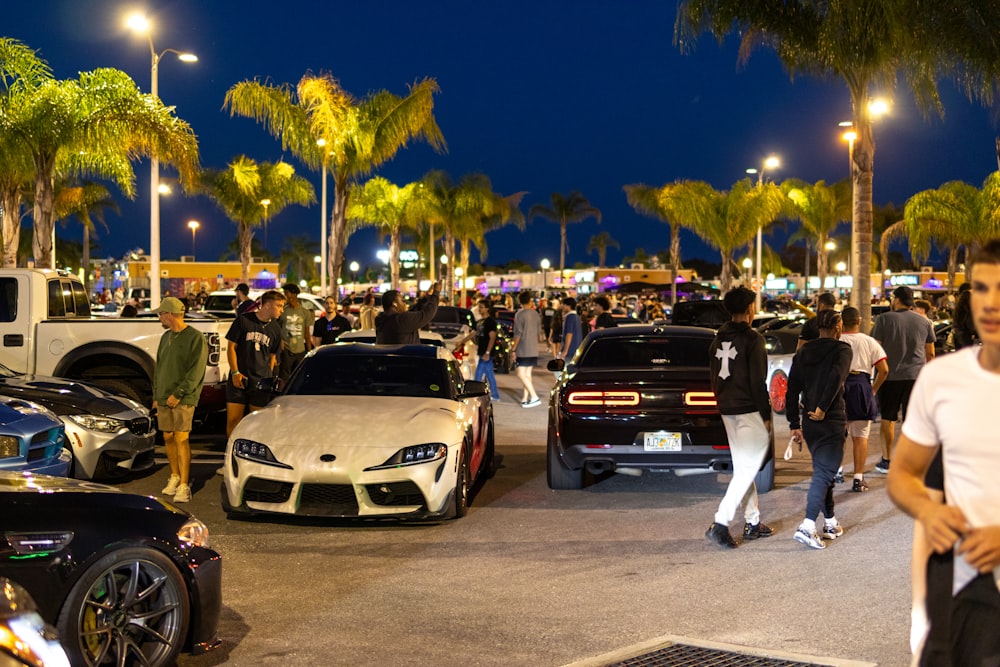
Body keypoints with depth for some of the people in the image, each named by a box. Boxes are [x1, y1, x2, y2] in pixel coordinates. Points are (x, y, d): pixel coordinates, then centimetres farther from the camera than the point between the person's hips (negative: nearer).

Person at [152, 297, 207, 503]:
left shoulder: (195, 338, -8)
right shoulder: (165, 337, 15)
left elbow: (196, 371, -13)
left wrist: (178, 394, -16)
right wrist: (156, 395, 14)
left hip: (183, 399, -7)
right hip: (164, 398, 7)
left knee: (181, 439, -10)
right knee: (168, 438, 8)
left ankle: (184, 485, -9)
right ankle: (175, 477, 23)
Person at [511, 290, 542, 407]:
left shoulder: (519, 314, -12)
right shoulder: (535, 314, 8)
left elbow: (518, 334, -14)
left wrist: (513, 349, -8)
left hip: (523, 350, -7)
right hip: (533, 350, 7)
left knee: (521, 374, -7)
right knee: (527, 374, 11)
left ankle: (534, 397, -16)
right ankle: (525, 399, 12)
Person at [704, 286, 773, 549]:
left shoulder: (718, 339, 10)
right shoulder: (752, 339, -14)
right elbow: (758, 381, -16)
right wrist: (766, 415, -10)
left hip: (728, 410, 8)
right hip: (750, 411, -8)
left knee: (743, 468, 16)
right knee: (747, 470, -5)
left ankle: (752, 523, 23)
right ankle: (720, 524, -12)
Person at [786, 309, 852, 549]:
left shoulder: (803, 352, 10)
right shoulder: (841, 350, -7)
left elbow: (792, 391, 9)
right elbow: (836, 377, -26)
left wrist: (794, 424, 12)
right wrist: (823, 409, -19)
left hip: (809, 423, 6)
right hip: (831, 422, -6)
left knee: (823, 472, 19)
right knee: (824, 473, -6)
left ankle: (830, 523, 27)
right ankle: (807, 527, -16)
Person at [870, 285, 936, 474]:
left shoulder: (884, 319, -4)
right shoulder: (925, 322, 6)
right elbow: (930, 353, 11)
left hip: (890, 375, -2)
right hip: (916, 376, 2)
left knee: (888, 418, 10)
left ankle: (887, 460, 13)